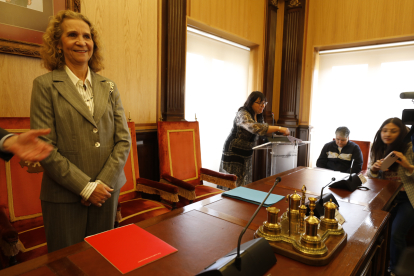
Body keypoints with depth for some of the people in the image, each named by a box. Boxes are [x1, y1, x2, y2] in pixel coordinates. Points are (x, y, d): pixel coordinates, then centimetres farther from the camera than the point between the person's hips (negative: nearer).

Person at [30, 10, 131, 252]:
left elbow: (124, 140, 1)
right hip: (64, 196, -3)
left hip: (107, 190, 3)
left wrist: (104, 183, -8)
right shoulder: (45, 85, -3)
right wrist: (86, 187, -14)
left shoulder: (109, 87, 6)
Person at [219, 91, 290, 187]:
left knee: (245, 184, 10)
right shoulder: (243, 114, -21)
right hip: (234, 153, -8)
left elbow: (264, 127, 21)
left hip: (246, 154, 8)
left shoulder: (259, 116, 7)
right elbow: (255, 128, -39)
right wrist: (279, 128, -40)